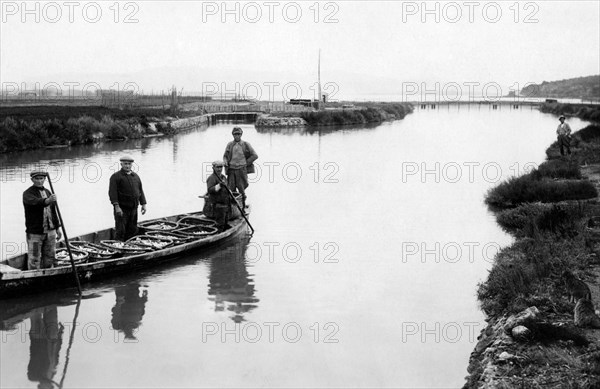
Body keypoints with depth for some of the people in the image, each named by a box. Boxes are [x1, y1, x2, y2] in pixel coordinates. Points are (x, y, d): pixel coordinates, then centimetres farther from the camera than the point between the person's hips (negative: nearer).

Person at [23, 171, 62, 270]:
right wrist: (47, 200, -50)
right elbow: (35, 202, -30)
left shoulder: (48, 192, 14)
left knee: (50, 258, 10)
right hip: (35, 232, -6)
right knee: (34, 259, -3)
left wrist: (57, 228, 17)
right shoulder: (27, 193, -8)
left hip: (50, 231, 6)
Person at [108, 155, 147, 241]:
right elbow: (112, 192, -11)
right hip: (122, 209, -5)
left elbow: (140, 191, 18)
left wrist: (143, 204, 9)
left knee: (133, 230, 6)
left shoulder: (136, 177, 16)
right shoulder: (115, 177, -3)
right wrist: (116, 206, -21)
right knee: (120, 231, -5)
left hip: (133, 208, 5)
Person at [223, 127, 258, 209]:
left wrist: (246, 163, 0)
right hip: (231, 170, 2)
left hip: (241, 170, -2)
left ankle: (243, 207, 8)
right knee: (231, 189, -1)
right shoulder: (229, 145, 10)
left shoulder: (246, 145, 3)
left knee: (241, 189, -3)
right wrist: (225, 161, -2)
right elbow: (225, 156, 20)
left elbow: (255, 156, 5)